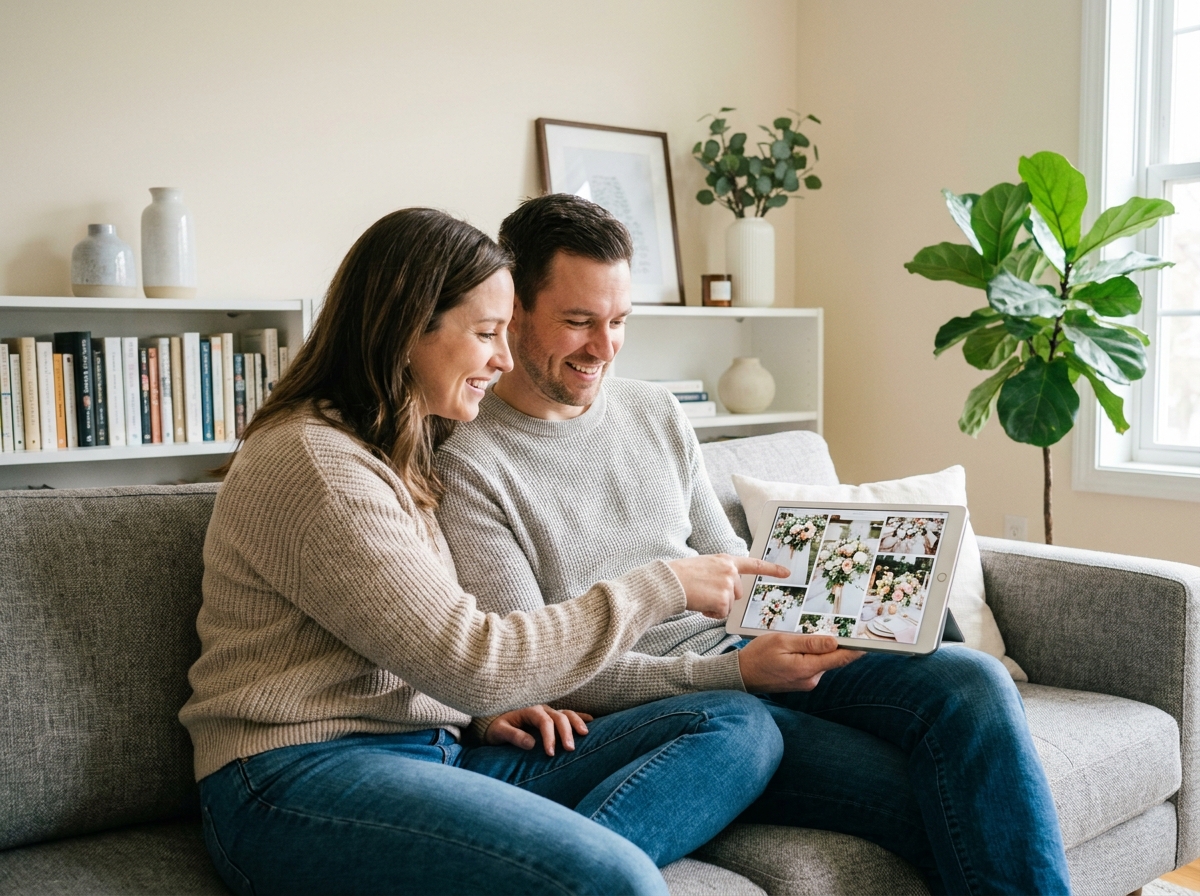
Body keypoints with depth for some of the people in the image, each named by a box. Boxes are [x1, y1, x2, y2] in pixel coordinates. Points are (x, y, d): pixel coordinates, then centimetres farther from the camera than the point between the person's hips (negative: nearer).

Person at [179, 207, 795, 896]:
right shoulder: (311, 462, -13)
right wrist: (660, 588, -10)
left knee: (741, 727, -9)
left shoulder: (402, 451, 18)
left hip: (434, 751, 10)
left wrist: (485, 708, 3)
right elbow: (471, 662, -17)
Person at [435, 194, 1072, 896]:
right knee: (930, 794, -21)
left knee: (969, 679, -18)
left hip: (738, 655, 6)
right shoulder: (464, 464, -9)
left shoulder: (656, 412, 11)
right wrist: (734, 672, -20)